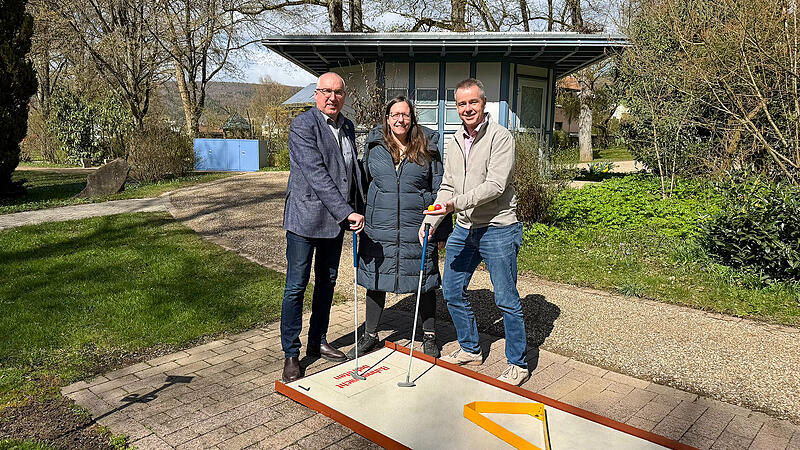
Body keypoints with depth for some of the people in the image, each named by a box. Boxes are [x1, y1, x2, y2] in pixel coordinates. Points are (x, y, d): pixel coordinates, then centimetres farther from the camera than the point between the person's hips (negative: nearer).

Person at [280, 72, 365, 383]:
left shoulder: (347, 127, 12)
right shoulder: (302, 126, -12)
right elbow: (316, 174, -21)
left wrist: (357, 209, 13)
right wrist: (347, 213, -25)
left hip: (337, 218, 7)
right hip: (306, 218, -7)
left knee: (327, 282, 15)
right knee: (296, 286, 0)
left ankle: (318, 343, 31)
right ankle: (291, 354, 12)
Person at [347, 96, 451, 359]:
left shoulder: (427, 148, 1)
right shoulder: (374, 146, 5)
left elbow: (438, 188, 4)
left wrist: (440, 227, 0)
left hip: (417, 229, -1)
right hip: (379, 229, 2)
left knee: (424, 282, 9)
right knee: (375, 281, 11)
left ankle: (429, 337, 28)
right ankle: (370, 335, 29)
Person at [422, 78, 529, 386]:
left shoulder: (500, 137, -10)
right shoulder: (455, 143, 12)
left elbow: (495, 185, -20)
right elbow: (447, 187, 15)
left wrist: (456, 203, -28)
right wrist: (431, 220, 4)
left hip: (497, 229, -7)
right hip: (464, 229, 7)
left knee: (506, 300, -1)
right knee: (451, 290, 12)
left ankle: (518, 364, 16)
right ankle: (470, 350, 31)